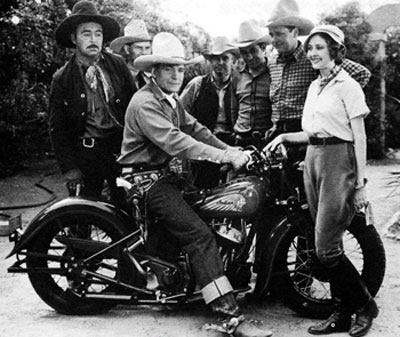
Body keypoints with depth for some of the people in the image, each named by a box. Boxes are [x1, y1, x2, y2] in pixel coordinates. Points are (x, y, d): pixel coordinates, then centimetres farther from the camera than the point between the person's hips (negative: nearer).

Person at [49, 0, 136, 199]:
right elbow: (57, 129, 1)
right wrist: (70, 169, -7)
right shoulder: (62, 79, 0)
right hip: (85, 153, -1)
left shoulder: (118, 65, 4)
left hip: (121, 146, 1)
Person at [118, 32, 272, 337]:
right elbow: (174, 141, -29)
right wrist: (225, 157, -32)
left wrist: (233, 151, -4)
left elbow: (195, 129, 10)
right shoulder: (145, 103, -17)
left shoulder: (171, 100, 16)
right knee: (200, 234, -22)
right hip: (147, 181, -11)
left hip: (165, 174, 11)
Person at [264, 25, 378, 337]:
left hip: (339, 162, -8)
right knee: (330, 246, 9)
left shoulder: (347, 86, -7)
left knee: (326, 248, -9)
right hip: (313, 160, 8)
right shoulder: (314, 87, 16)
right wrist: (284, 137, 7)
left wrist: (361, 183, -12)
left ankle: (365, 305, 10)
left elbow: (359, 138, -9)